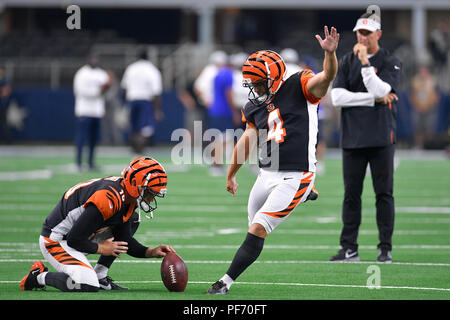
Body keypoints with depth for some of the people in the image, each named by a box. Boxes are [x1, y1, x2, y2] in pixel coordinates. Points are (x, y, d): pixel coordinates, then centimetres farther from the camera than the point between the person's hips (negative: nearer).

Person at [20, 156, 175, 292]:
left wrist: (151, 252, -5)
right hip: (56, 241, -10)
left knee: (132, 220, 7)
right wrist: (101, 248, -12)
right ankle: (40, 276, -3)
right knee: (88, 286, -28)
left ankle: (100, 277, 7)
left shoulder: (128, 201, 0)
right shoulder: (109, 200, -30)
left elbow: (124, 240, 8)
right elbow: (75, 241, -28)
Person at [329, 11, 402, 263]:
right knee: (352, 193, 2)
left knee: (384, 193, -1)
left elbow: (380, 90, -15)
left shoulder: (391, 62, 2)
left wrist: (365, 62, -17)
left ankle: (385, 248, 4)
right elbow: (338, 97, -3)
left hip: (381, 138, -2)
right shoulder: (347, 62, 10)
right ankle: (350, 249, 5)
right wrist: (374, 99, -9)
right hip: (352, 137, 2)